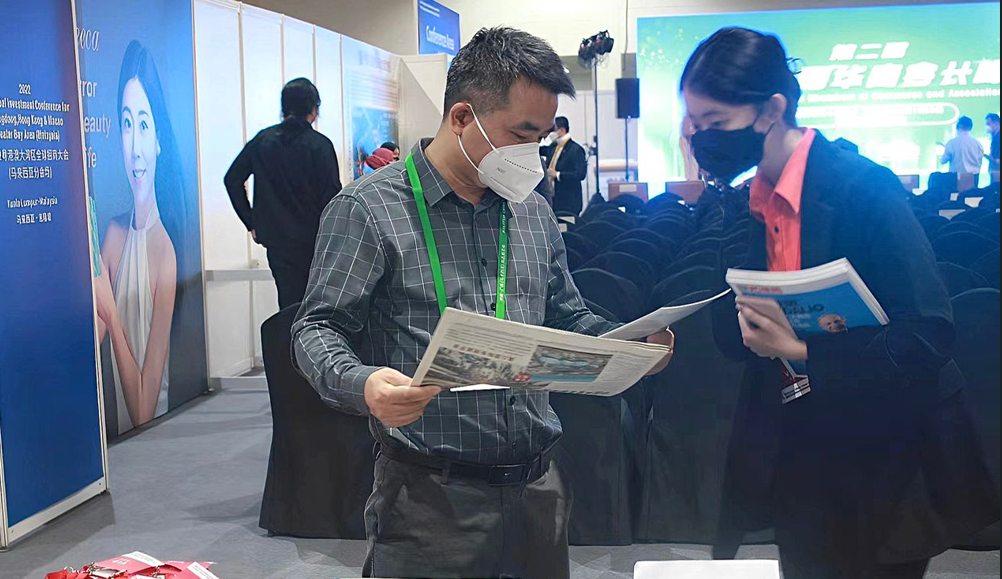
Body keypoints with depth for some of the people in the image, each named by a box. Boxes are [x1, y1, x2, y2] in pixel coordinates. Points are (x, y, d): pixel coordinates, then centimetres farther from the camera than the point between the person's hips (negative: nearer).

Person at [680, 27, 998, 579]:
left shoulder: (862, 187, -19)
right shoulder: (755, 199, 2)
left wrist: (802, 351, -31)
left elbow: (926, 338, -23)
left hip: (883, 466, -6)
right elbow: (734, 335, 4)